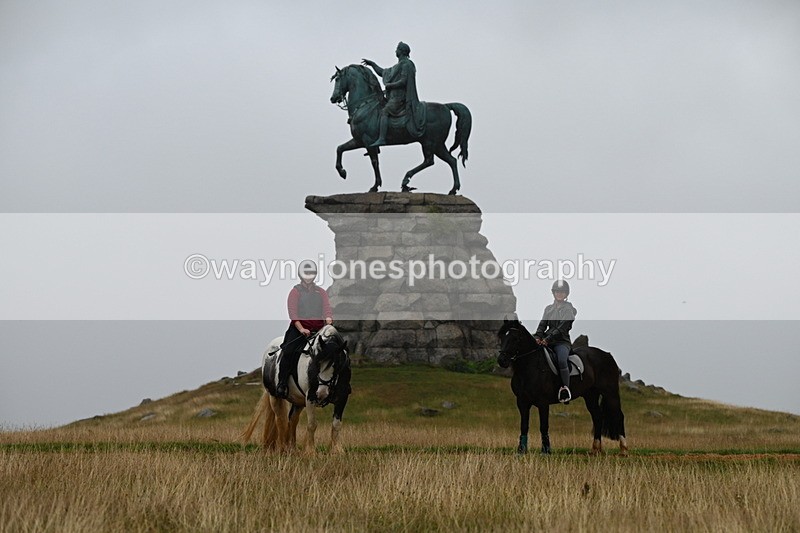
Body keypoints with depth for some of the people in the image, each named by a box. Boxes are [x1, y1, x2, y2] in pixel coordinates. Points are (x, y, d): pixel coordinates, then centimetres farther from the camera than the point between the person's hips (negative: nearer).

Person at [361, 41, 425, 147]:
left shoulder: (406, 64, -8)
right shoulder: (398, 66, 23)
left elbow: (403, 81, -18)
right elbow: (382, 72, 32)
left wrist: (389, 85, -10)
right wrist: (372, 64, 28)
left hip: (400, 97, -10)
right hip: (394, 96, 10)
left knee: (384, 112, -25)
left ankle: (381, 138, -37)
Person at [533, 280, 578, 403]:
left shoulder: (569, 309, 1)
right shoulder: (548, 309, 18)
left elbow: (562, 328, -11)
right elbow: (542, 325, 9)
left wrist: (548, 338, -21)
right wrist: (537, 336, -12)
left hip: (563, 341, -5)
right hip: (548, 342, 5)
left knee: (562, 360, -32)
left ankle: (565, 390, -29)